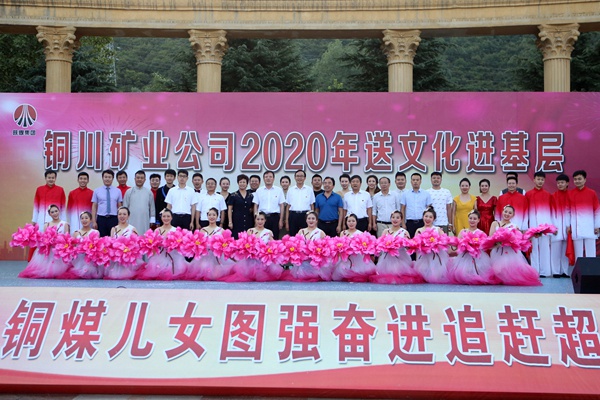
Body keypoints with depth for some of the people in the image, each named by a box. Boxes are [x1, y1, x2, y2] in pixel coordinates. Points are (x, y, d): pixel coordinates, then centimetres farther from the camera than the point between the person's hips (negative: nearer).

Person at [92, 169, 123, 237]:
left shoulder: (118, 191, 7)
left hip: (113, 219, 0)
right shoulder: (97, 191, 6)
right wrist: (94, 222, -3)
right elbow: (94, 207, 5)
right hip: (101, 219, 0)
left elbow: (120, 207, 8)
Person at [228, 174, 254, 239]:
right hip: (237, 221, -3)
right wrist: (230, 222, -7)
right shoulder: (233, 195, 2)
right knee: (236, 238, -10)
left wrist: (251, 210, 2)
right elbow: (229, 209, -1)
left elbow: (253, 208, 23)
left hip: (248, 221, 3)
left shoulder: (250, 196, 12)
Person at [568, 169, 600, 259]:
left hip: (589, 227, 0)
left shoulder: (592, 193, 2)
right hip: (576, 228, 0)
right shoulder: (569, 194, 3)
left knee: (591, 252, 2)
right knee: (578, 252, 4)